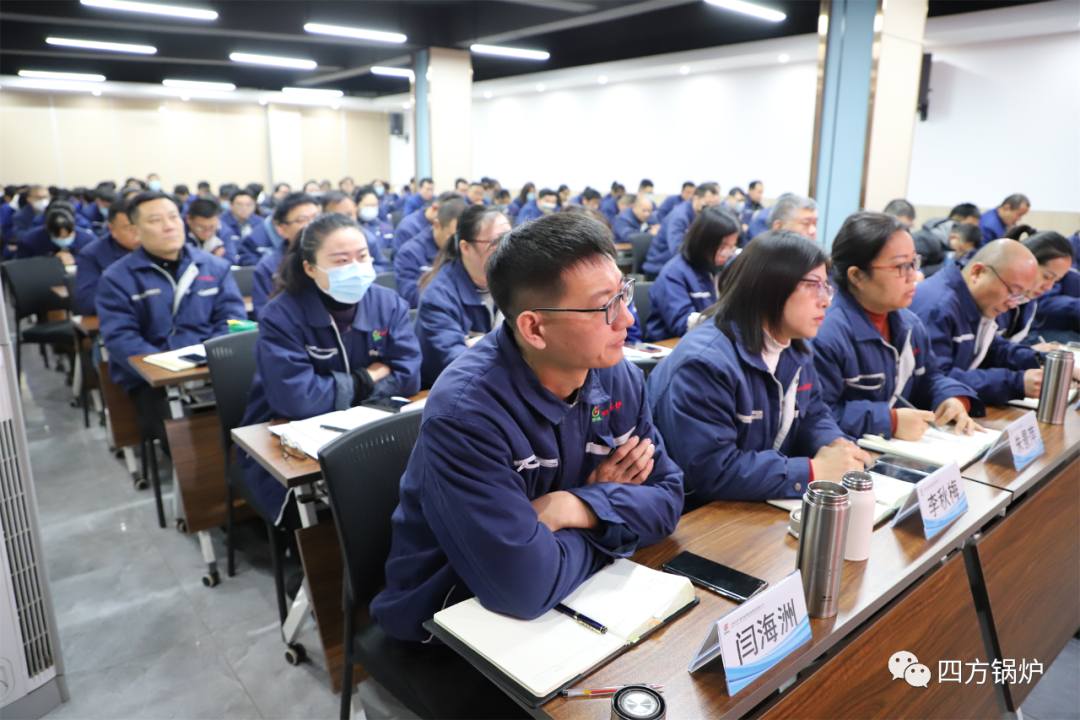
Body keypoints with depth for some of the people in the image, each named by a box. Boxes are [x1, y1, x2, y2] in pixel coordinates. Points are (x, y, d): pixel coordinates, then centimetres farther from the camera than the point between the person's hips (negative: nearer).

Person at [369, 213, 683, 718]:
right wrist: (612, 518, -16)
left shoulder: (617, 377, -8)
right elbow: (524, 587, -34)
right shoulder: (466, 411, -30)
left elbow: (667, 499, -4)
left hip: (567, 598, 5)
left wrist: (581, 507, -23)